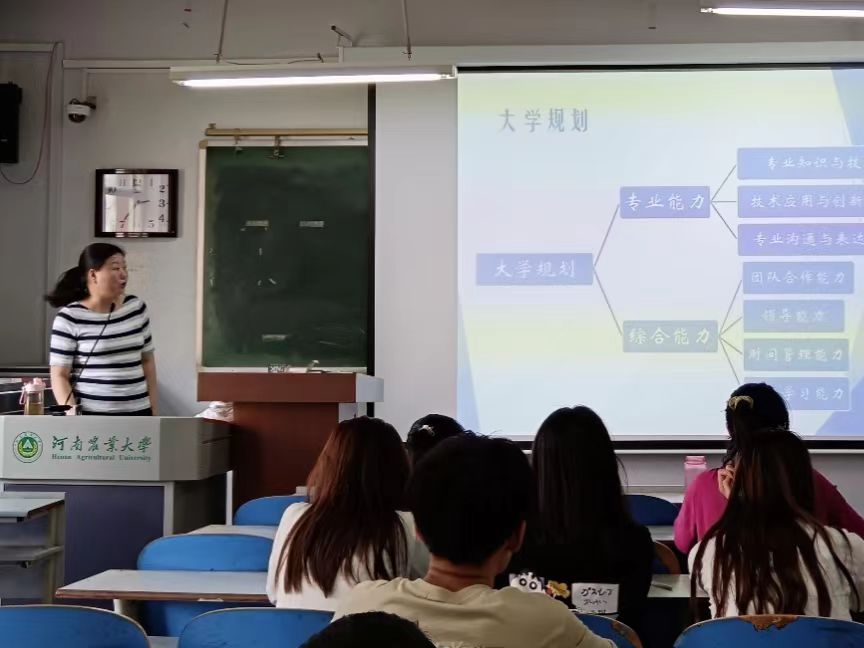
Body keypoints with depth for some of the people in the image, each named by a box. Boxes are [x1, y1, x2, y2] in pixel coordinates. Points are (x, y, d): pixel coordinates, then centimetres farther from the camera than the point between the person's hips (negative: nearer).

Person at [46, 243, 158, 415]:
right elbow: (59, 375, -7)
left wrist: (154, 408, 12)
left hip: (136, 413, 5)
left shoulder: (136, 308, 6)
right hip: (91, 417, -4)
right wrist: (72, 412, -21)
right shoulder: (70, 318, -8)